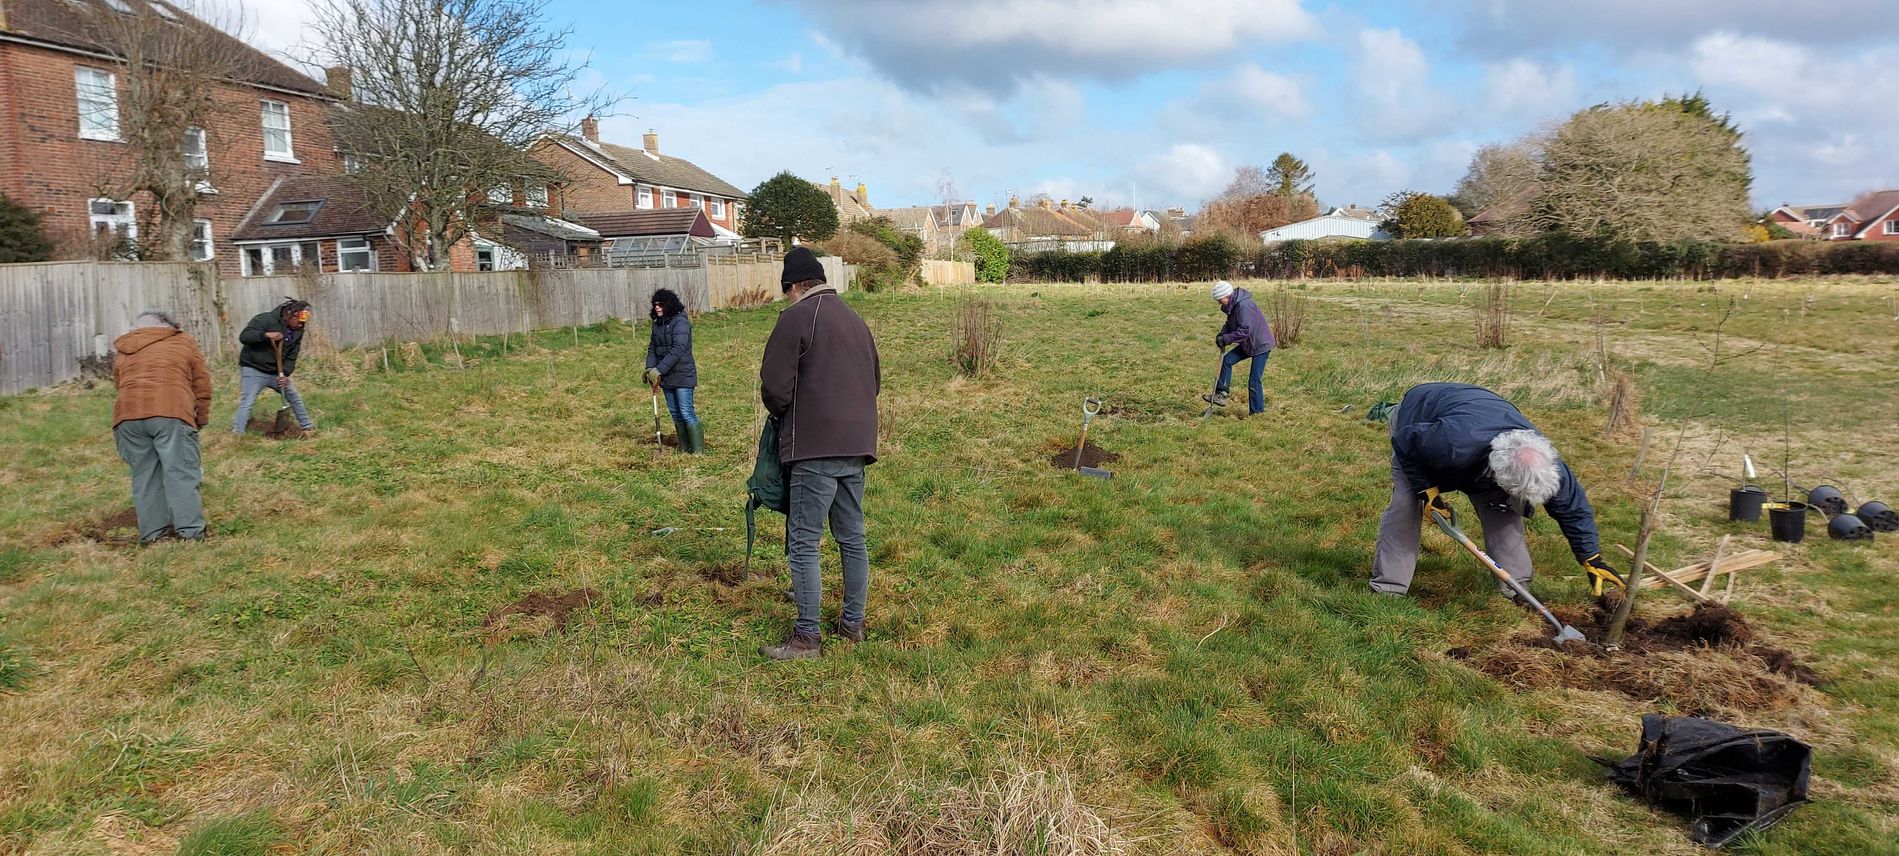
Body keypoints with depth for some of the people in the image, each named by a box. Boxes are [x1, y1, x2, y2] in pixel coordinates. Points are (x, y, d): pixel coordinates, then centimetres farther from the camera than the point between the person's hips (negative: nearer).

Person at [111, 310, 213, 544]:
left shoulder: (121, 350, 28)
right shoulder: (183, 341, 20)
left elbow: (120, 386, 24)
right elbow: (202, 385, 15)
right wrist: (200, 420, 21)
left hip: (128, 415, 3)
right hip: (171, 413, -3)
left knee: (144, 476, 10)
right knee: (181, 474, -3)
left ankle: (154, 532, 12)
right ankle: (191, 532, -6)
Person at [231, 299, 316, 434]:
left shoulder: (297, 331, 1)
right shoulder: (265, 320, -16)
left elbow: (291, 357, 1)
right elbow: (244, 337, -23)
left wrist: (285, 374, -15)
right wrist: (266, 335, -37)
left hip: (277, 373, 6)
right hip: (254, 371, -6)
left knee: (295, 398, 13)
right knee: (246, 403, -13)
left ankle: (307, 426, 29)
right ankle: (236, 435, -13)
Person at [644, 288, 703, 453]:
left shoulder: (680, 322, -13)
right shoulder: (657, 324, 11)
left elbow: (677, 350, -22)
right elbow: (652, 348, 11)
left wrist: (659, 370, -25)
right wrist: (650, 369, -7)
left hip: (682, 375, -8)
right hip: (666, 377, 8)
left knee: (687, 412, -9)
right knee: (675, 413, 12)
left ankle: (698, 450, -3)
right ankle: (685, 448, 22)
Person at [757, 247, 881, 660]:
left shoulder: (797, 317, -8)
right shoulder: (855, 320, 17)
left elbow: (775, 387, -11)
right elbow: (875, 380, 24)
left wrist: (781, 413, 8)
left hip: (815, 447, -8)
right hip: (857, 445, 8)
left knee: (804, 543, -2)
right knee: (852, 538, 15)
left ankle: (807, 637, 2)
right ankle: (853, 622, 24)